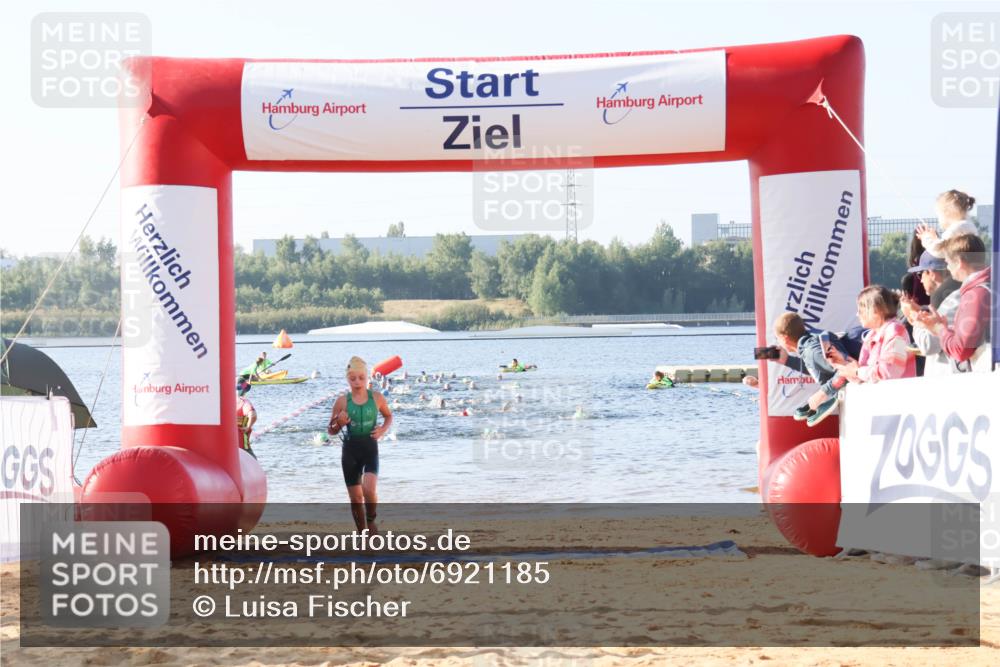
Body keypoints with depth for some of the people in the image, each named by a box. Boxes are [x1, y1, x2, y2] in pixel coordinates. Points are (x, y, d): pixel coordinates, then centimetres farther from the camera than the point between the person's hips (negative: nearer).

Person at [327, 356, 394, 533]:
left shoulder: (376, 398, -2)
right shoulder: (342, 401, -4)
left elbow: (389, 416, 17)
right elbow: (331, 431, 6)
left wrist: (383, 429, -2)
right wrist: (339, 423, -16)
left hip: (370, 448, -1)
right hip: (350, 449, 1)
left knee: (369, 489, -23)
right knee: (355, 497, 6)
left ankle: (371, 521, 5)